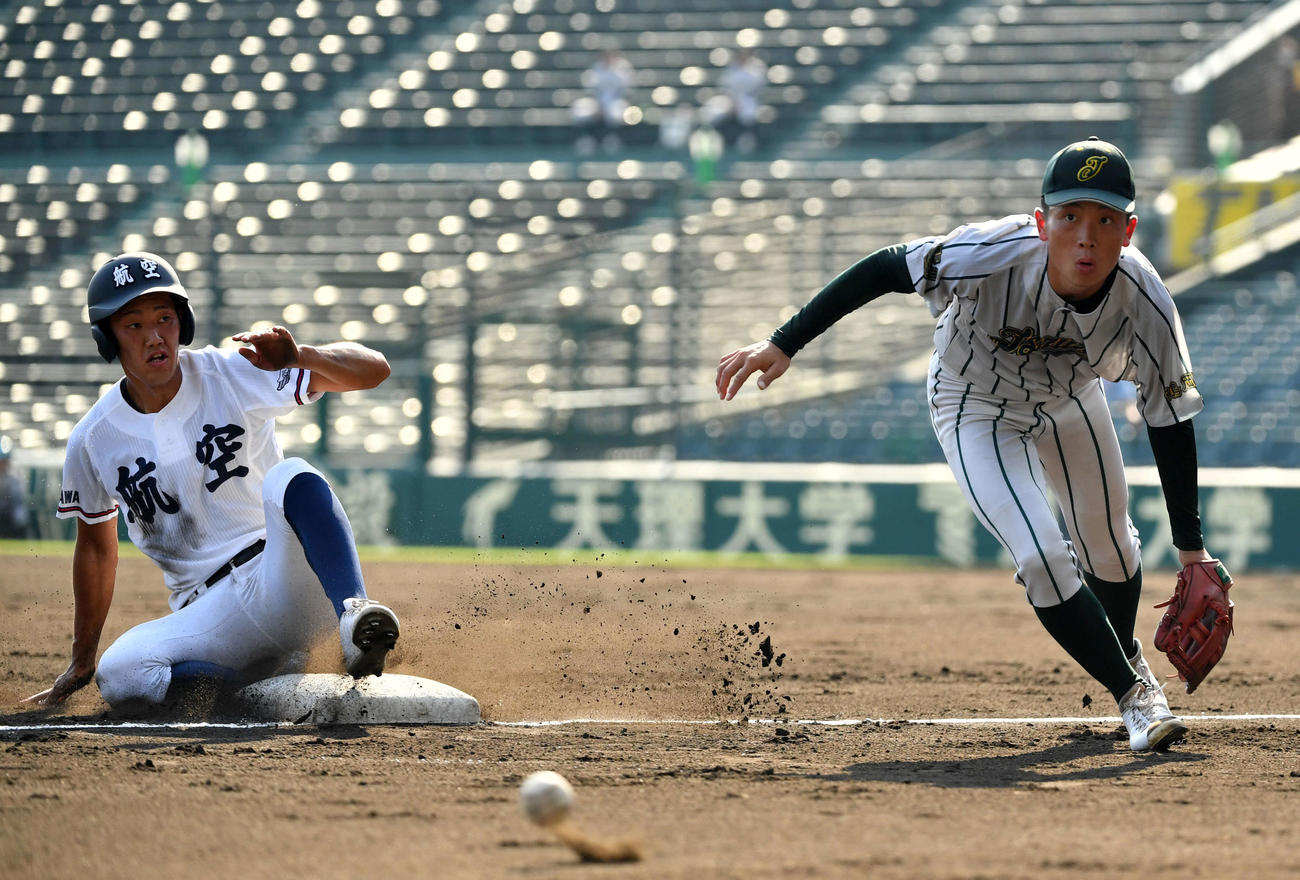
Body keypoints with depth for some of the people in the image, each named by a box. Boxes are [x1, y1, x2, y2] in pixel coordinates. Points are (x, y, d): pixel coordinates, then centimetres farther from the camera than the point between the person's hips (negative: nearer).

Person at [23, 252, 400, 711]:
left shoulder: (233, 375, -4)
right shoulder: (93, 441, 3)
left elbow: (374, 370, -9)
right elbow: (96, 546, 19)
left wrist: (300, 357, -30)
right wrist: (80, 663, 23)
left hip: (284, 576, -2)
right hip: (209, 615, 3)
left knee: (291, 479, -33)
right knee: (120, 679, -28)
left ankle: (354, 615, -46)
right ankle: (281, 674, -19)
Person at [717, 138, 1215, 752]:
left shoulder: (1145, 305, -33)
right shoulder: (995, 256, -42)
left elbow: (1171, 423, -20)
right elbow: (884, 270, -31)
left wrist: (1191, 546, -15)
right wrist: (784, 344, -33)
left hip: (1069, 404, 3)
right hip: (977, 412, -3)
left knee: (1108, 547, 21)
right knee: (1043, 559, -19)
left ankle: (1124, 656, 53)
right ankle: (1133, 696, -2)